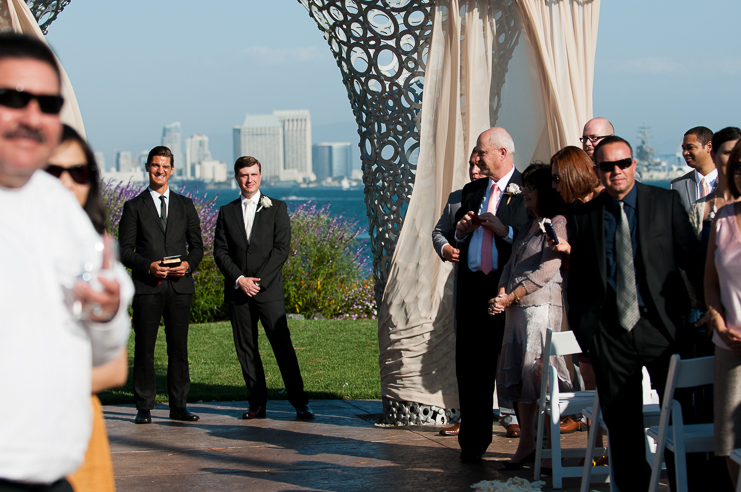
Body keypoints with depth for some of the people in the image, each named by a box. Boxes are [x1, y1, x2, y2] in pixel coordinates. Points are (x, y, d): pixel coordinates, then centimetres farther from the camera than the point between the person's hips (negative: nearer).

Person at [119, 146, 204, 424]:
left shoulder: (185, 206, 15)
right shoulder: (134, 207, 7)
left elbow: (197, 246, 14)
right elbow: (125, 251, 2)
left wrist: (188, 264, -7)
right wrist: (148, 266, -14)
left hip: (180, 286, 2)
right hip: (147, 287, -2)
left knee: (179, 348, 3)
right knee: (144, 348, -1)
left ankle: (179, 406, 10)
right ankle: (144, 408, 5)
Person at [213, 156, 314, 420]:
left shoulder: (277, 208, 6)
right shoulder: (226, 212, 13)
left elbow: (282, 249, -2)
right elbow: (220, 252, 6)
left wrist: (259, 280, -11)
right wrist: (240, 279, -9)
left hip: (269, 290, -3)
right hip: (237, 290, 3)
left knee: (282, 345, -8)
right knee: (246, 349, 3)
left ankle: (299, 402, -5)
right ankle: (257, 403, 10)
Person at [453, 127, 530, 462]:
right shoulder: (471, 191, 17)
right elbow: (456, 238, 23)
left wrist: (505, 230, -18)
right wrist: (462, 230, 2)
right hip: (472, 288, 6)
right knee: (470, 365, 5)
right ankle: (474, 441, 14)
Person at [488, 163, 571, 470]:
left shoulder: (557, 224, -5)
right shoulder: (526, 228, 22)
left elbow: (547, 270, -13)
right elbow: (510, 266, 18)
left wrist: (512, 297, -13)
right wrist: (500, 297, 0)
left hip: (541, 304, -9)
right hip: (515, 307, 9)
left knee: (537, 371, -11)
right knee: (517, 374, 6)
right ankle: (527, 443, 9)